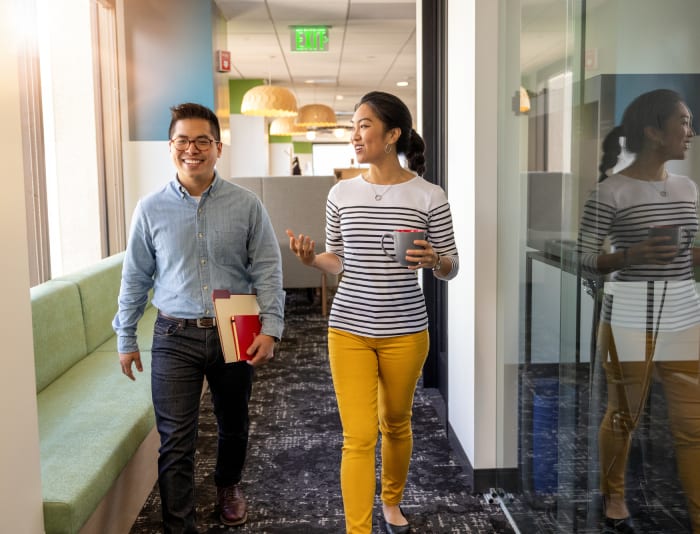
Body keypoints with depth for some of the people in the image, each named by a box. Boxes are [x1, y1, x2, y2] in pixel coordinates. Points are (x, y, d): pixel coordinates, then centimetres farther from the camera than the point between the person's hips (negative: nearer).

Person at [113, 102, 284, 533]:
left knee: (234, 424, 20)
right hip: (175, 338, 0)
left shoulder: (246, 205, -3)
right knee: (176, 441, -1)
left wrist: (270, 328, -14)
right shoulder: (151, 210, 0)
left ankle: (229, 484, 48)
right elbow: (135, 279, 7)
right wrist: (126, 339, 8)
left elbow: (267, 271, -4)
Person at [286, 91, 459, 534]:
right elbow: (339, 262, 9)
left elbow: (451, 268, -2)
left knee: (396, 424, 19)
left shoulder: (429, 196, -8)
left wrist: (433, 260, -23)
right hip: (348, 330, 1)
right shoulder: (342, 193, 0)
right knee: (358, 438, 0)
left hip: (405, 332, 0)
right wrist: (311, 258, -11)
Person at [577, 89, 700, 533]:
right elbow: (586, 260, -7)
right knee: (623, 416, 10)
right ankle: (614, 497, 34)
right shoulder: (611, 191, -9)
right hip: (629, 319, -5)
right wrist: (636, 254, -21)